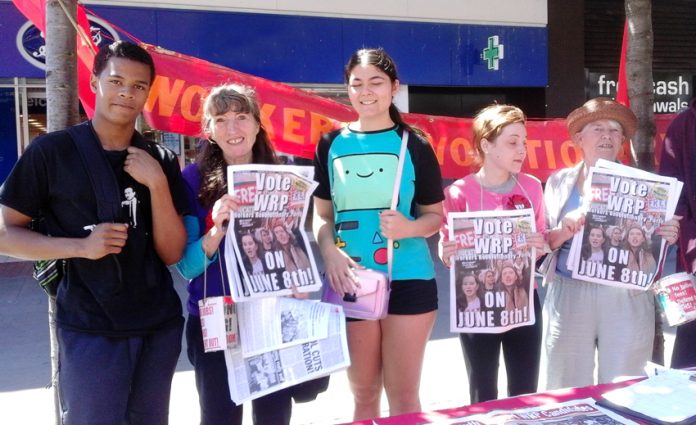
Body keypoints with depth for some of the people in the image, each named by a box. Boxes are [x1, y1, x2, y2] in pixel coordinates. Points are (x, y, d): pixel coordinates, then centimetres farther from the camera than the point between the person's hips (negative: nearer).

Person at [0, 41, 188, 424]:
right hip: (90, 330, -4)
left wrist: (158, 183, -15)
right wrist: (80, 246, -19)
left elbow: (172, 253, -2)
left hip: (160, 325, 4)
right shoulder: (51, 151, -6)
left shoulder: (161, 162, 4)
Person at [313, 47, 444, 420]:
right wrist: (329, 252, -11)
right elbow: (322, 214, 8)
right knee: (363, 394, 14)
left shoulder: (414, 145, 1)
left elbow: (436, 215, 4)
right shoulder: (332, 145, 5)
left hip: (408, 280, -1)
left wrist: (410, 227, -17)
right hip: (350, 283, 2)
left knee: (403, 395, 6)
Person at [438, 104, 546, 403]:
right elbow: (446, 250, -4)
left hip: (524, 302, 4)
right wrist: (447, 254, -27)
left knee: (525, 394, 13)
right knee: (483, 396, 9)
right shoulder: (459, 193, -11)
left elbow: (542, 241, 11)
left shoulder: (531, 187, 1)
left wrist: (541, 245, -11)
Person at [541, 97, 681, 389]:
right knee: (567, 390, 6)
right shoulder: (559, 182, 7)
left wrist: (668, 236, -14)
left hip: (627, 299, 0)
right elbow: (542, 241, 4)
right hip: (570, 298, 0)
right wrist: (563, 233, -16)